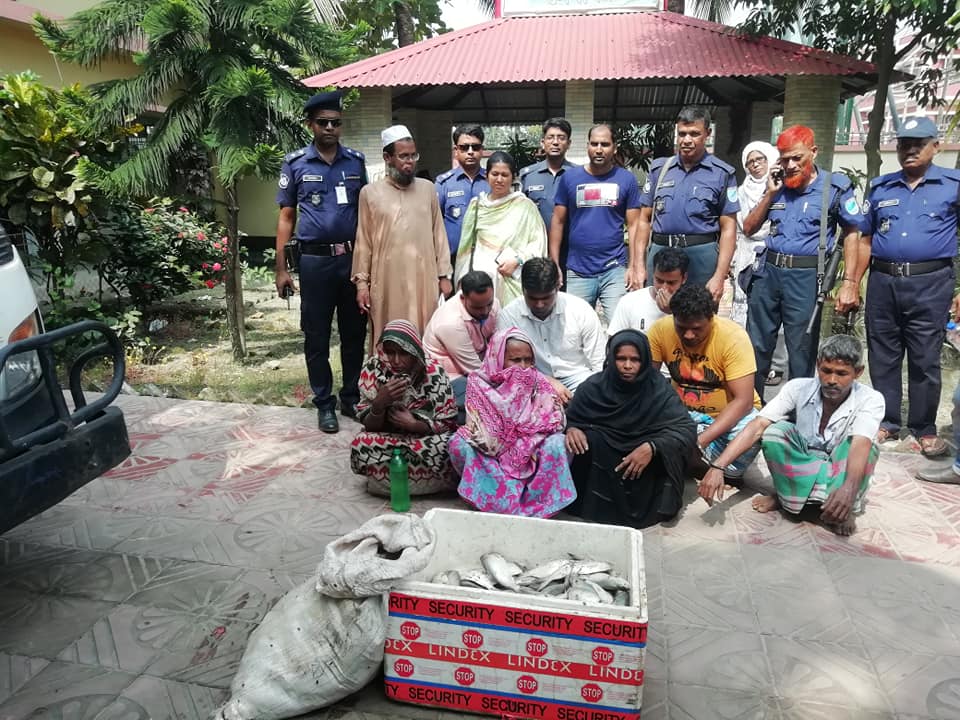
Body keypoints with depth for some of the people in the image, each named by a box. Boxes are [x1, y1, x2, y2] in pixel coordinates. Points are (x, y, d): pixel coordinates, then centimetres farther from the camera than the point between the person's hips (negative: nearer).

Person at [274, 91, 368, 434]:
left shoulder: (356, 161, 7)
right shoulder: (295, 163, 2)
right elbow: (286, 216, 4)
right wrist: (281, 269, -1)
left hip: (353, 257, 2)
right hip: (315, 260, -2)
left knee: (354, 332, 9)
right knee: (317, 335, 5)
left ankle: (351, 398, 23)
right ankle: (325, 403, 18)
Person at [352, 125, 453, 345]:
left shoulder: (427, 189, 8)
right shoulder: (370, 192, 2)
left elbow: (438, 234, 10)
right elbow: (363, 241, 3)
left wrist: (444, 274, 7)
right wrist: (361, 281, -1)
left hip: (424, 280, 2)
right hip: (388, 281, -1)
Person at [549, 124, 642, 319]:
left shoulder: (626, 179, 2)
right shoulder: (569, 177, 3)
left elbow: (633, 225, 2)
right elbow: (558, 222, 6)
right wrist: (554, 263, 1)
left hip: (615, 270, -1)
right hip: (577, 271, 1)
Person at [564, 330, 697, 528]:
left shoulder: (658, 388, -13)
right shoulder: (594, 387, -9)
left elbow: (687, 429, -20)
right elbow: (570, 419, 3)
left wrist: (652, 447, -36)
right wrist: (571, 428, -22)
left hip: (644, 463, 0)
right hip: (602, 465, 0)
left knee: (665, 449, -28)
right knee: (590, 438, -27)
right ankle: (595, 503, -7)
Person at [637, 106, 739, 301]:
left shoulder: (722, 173, 2)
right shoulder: (659, 168, 10)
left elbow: (728, 228, -1)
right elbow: (645, 220, 11)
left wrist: (719, 277, -9)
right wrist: (640, 265, 3)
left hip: (702, 255, -2)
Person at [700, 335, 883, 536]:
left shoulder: (870, 400, -18)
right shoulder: (798, 388, -17)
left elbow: (860, 445, -36)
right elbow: (757, 426, -27)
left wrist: (849, 488, -57)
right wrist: (717, 467, -40)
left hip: (841, 472, 0)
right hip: (797, 470, 0)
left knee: (867, 449, -31)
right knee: (776, 431, -28)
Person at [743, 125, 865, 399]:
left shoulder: (835, 187, -2)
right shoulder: (778, 185, 10)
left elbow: (851, 233, 0)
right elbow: (748, 229, 11)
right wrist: (769, 194, -1)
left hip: (806, 276, -4)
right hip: (769, 272, 4)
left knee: (801, 351, 4)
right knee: (756, 345, 11)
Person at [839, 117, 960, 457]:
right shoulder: (880, 187, 11)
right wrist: (852, 283, 10)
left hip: (930, 284, -3)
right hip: (883, 282, 3)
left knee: (925, 360, 3)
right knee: (882, 356, 9)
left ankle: (925, 428, 16)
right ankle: (887, 421, 23)